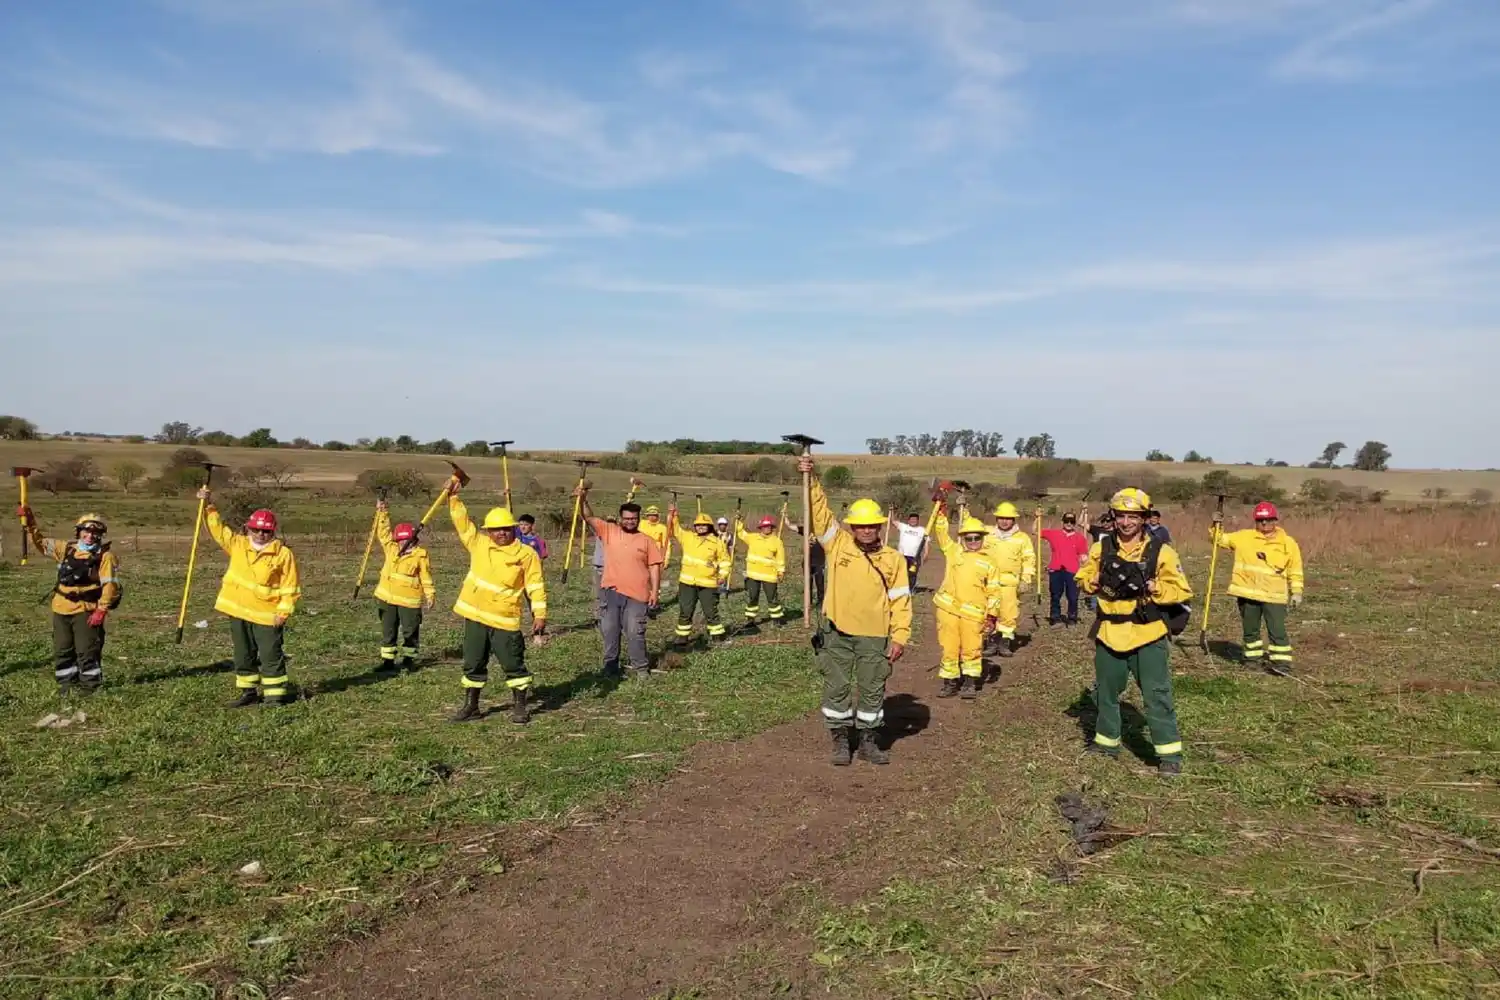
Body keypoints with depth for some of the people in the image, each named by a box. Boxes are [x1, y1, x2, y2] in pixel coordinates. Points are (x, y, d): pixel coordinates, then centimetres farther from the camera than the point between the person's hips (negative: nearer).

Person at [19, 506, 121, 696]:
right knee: (62, 650, 13)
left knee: (87, 650, -5)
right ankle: (67, 683, 25)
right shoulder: (66, 548, 9)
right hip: (61, 609, 6)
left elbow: (110, 584, -14)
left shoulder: (105, 556, -8)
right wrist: (30, 523, 13)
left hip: (86, 610, -6)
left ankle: (89, 685, 5)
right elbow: (41, 542, 24)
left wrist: (102, 609, -21)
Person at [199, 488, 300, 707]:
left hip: (267, 615, -5)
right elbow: (217, 528, 12)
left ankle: (275, 694, 6)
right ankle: (249, 691, 25)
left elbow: (290, 587, -8)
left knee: (270, 656, -2)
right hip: (238, 612, 5)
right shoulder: (237, 545, 7)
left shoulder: (283, 554, -8)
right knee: (243, 655, 14)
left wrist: (283, 611, -14)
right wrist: (209, 506, 2)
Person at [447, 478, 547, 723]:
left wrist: (540, 615, -10)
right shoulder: (478, 544, 6)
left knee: (514, 665, 3)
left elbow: (535, 586, -5)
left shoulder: (526, 554, -5)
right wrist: (453, 497, -1)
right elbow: (462, 521, 9)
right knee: (473, 664, 12)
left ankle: (520, 707, 15)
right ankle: (471, 706, 26)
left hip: (505, 620, -4)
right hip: (475, 617, 4)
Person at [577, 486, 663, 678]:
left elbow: (654, 567, 2)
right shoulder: (609, 531, 5)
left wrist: (655, 591, -4)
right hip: (610, 592, 2)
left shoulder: (647, 540, 2)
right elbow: (589, 517, -3)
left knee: (635, 632, -2)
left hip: (636, 594, -2)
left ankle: (641, 667, 12)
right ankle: (611, 667, 22)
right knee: (609, 631, 10)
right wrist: (583, 500, -21)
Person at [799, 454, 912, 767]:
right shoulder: (838, 545, 0)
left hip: (874, 637, 0)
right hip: (836, 634, 0)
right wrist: (810, 480, -20)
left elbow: (900, 600, 1)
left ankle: (869, 742, 25)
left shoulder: (893, 559, 1)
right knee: (836, 689, 7)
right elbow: (820, 511, -8)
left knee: (872, 691, 10)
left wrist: (900, 636, -6)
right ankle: (840, 741, 21)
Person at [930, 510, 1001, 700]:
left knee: (971, 649, 1)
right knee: (949, 648, 5)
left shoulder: (989, 563, 7)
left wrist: (992, 616, 1)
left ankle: (970, 683, 14)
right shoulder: (953, 551, 10)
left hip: (973, 613, -1)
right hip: (947, 609, 1)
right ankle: (950, 682, 15)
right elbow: (941, 531, 7)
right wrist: (941, 511, -5)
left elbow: (993, 592, 7)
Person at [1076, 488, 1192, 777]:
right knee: (1106, 692, 17)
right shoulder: (1101, 548, 3)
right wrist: (1094, 582, -9)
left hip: (1147, 635, -4)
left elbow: (1182, 590, -5)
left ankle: (1169, 753, 7)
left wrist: (1154, 588, -21)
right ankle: (1107, 741, 35)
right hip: (1110, 633, 4)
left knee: (1157, 696, -4)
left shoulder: (1160, 552, -6)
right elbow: (1082, 578, 13)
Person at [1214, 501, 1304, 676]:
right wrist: (1217, 526, -6)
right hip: (1247, 592, 2)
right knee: (1250, 629, 13)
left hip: (1274, 596, -2)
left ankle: (1281, 662, -3)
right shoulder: (1244, 537, 4)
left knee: (1277, 629, -8)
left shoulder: (1288, 543, 2)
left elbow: (1295, 570, 6)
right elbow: (1220, 540, 11)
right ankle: (1254, 656, 27)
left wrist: (1296, 591, 3)